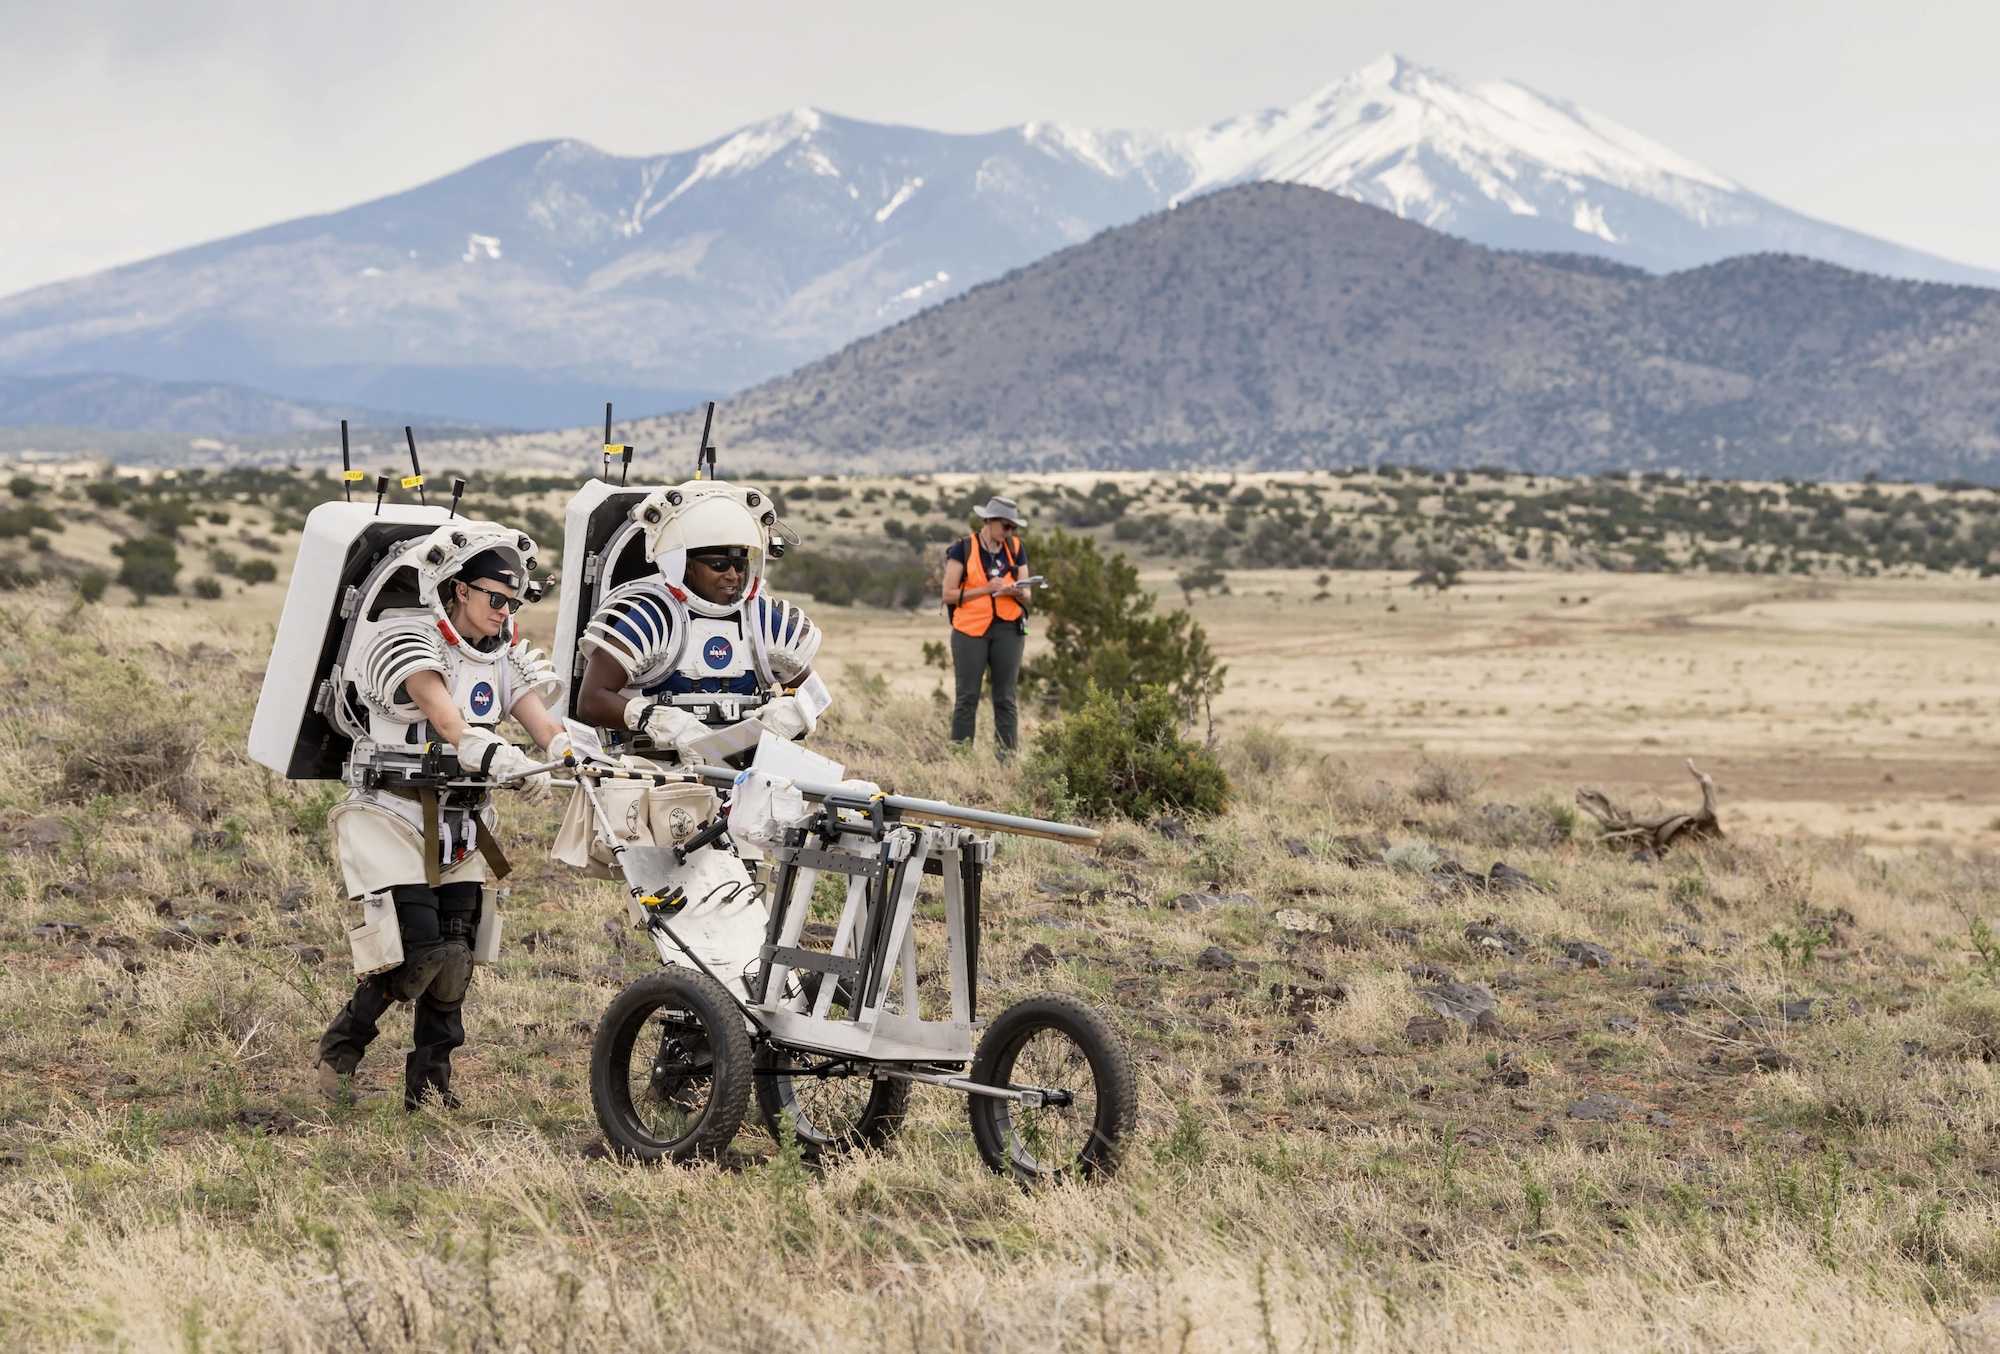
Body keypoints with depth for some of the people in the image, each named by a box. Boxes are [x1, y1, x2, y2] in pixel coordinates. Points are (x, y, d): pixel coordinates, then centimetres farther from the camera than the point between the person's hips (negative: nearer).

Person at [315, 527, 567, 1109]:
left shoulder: (505, 653, 9)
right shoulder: (405, 639, -13)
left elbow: (541, 721, -5)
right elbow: (446, 718, -30)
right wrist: (505, 759, -46)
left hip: (461, 826, 6)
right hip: (394, 814, -6)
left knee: (455, 956, 1)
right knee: (418, 949, -14)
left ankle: (429, 1080, 12)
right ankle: (339, 1049, 7)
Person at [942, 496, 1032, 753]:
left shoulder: (1015, 549, 10)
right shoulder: (963, 549, -2)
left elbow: (1026, 596, 13)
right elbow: (949, 594, -6)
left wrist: (1018, 592, -11)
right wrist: (986, 589, -15)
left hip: (1007, 629, 3)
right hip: (970, 630, -3)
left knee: (1007, 699, 1)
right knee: (967, 698, -3)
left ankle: (1008, 757, 2)